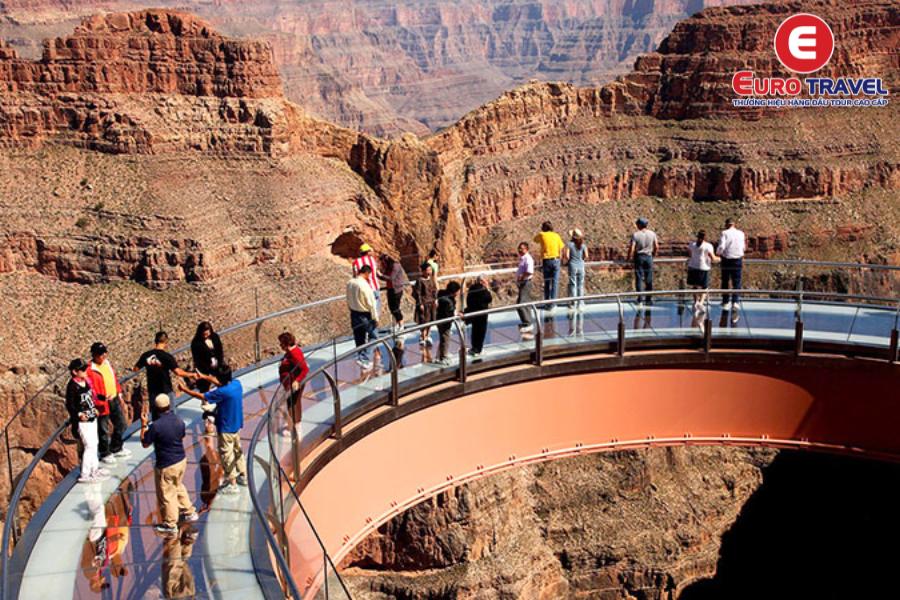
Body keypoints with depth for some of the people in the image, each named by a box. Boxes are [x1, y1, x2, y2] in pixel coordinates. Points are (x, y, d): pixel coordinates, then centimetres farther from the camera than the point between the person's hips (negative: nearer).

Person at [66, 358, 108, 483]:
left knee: (94, 443, 18)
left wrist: (93, 408, 19)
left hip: (92, 418, 9)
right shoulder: (72, 386, -18)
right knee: (89, 446, -8)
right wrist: (79, 414, -29)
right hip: (82, 421, -9)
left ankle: (94, 469, 32)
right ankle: (84, 475, -1)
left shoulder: (85, 381, 6)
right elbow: (69, 404, -18)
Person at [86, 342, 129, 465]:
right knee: (104, 430, 4)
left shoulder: (107, 363, 7)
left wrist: (120, 396, 19)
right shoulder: (90, 370, -18)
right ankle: (105, 454, 21)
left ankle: (116, 449, 38)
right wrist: (102, 399, -32)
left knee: (120, 424, 19)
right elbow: (91, 389, -21)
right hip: (103, 403, -8)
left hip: (115, 400, 8)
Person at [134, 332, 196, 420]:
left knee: (155, 417, 15)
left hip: (152, 392, 4)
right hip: (166, 392, -4)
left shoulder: (146, 355, -3)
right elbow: (178, 372, -23)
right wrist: (190, 375, -10)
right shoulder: (167, 357, -17)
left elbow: (136, 368, 9)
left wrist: (132, 368, 31)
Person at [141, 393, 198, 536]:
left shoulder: (156, 425, -24)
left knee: (166, 494, 11)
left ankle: (170, 525, 25)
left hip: (166, 465, -6)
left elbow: (145, 444, -10)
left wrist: (143, 425, -4)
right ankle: (189, 512, 40)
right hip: (181, 460, 6)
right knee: (178, 486, 29)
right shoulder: (179, 421, -6)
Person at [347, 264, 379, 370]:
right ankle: (363, 358, 6)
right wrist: (375, 318, -9)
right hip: (364, 315, -7)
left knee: (358, 337, 17)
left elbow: (348, 300, 9)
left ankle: (361, 356, 28)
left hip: (354, 313, 7)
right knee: (367, 337, 6)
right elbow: (371, 304, -18)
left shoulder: (350, 283, -2)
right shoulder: (364, 285, -23)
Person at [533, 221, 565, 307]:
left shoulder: (542, 235, 1)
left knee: (547, 282, 11)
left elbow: (535, 240, 23)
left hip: (546, 261, 0)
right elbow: (560, 249, 6)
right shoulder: (556, 235, 5)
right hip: (556, 260, 0)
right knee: (555, 282, 1)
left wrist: (542, 231, 21)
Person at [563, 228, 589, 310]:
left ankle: (573, 304, 3)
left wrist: (565, 262, 5)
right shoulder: (583, 245, 1)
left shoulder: (569, 244, -8)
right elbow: (586, 257, -2)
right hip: (581, 266, 3)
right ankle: (580, 303, 11)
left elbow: (567, 256, -14)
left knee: (573, 285, 3)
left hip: (572, 266, -3)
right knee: (580, 285, 10)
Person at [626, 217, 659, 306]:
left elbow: (632, 248, -15)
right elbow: (656, 247, 4)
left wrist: (629, 258, -2)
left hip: (639, 257, -3)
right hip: (649, 257, 3)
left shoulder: (635, 235, -11)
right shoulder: (652, 234, 0)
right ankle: (649, 299, 19)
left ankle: (640, 300, -1)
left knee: (639, 279, 2)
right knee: (649, 279, 12)